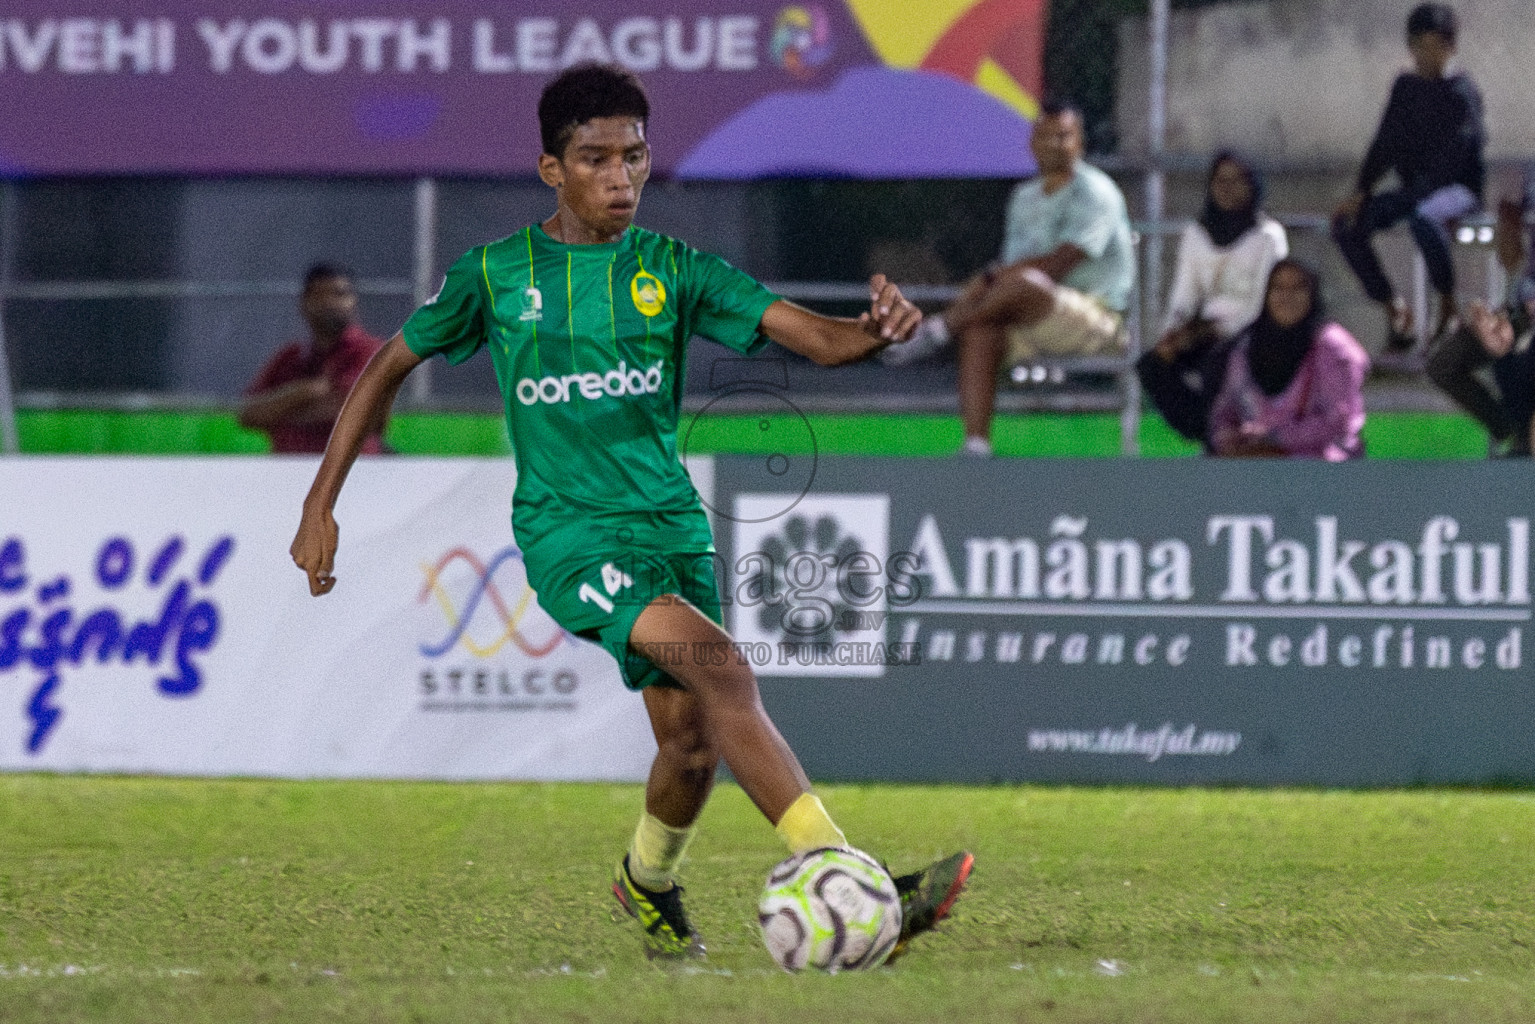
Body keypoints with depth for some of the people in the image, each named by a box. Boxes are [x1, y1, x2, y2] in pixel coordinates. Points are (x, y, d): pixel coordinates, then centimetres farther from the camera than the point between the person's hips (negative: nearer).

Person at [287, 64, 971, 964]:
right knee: (718, 666, -25)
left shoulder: (675, 271, 4)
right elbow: (387, 371, 12)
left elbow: (815, 337, -8)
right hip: (566, 527, -4)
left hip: (670, 520, 4)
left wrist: (878, 329, -31)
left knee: (693, 740, 1)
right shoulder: (497, 274, 1)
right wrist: (320, 508, 8)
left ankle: (649, 881, 36)